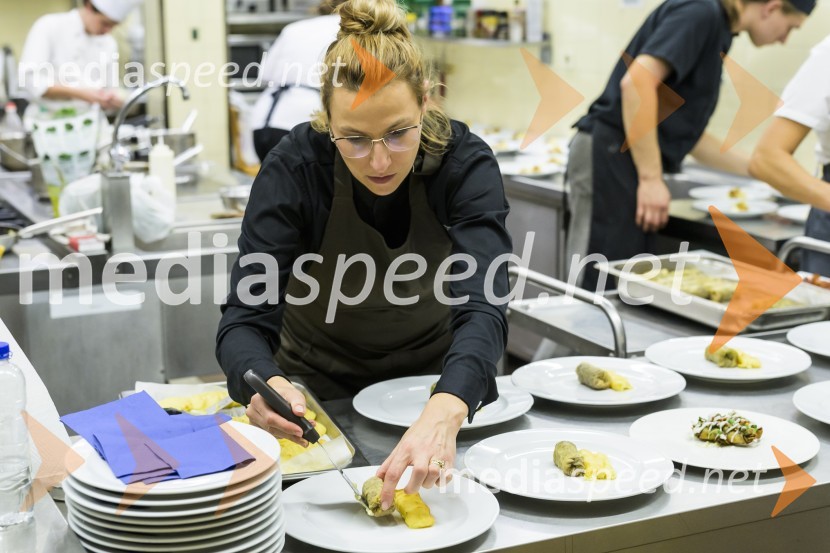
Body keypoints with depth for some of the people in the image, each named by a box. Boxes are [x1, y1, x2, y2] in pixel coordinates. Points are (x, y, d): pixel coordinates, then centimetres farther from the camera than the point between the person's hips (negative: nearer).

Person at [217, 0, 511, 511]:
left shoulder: (465, 162, -22)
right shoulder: (294, 168, -22)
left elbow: (482, 308, -34)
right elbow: (246, 318, -26)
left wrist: (444, 414, -54)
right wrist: (268, 385, -50)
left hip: (434, 389, 1)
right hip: (319, 398, 0)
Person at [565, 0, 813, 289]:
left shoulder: (717, 30, 19)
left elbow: (685, 131, 24)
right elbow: (637, 81, -23)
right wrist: (651, 178, -22)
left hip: (629, 162, 10)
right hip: (610, 157, -10)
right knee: (598, 287, -8)